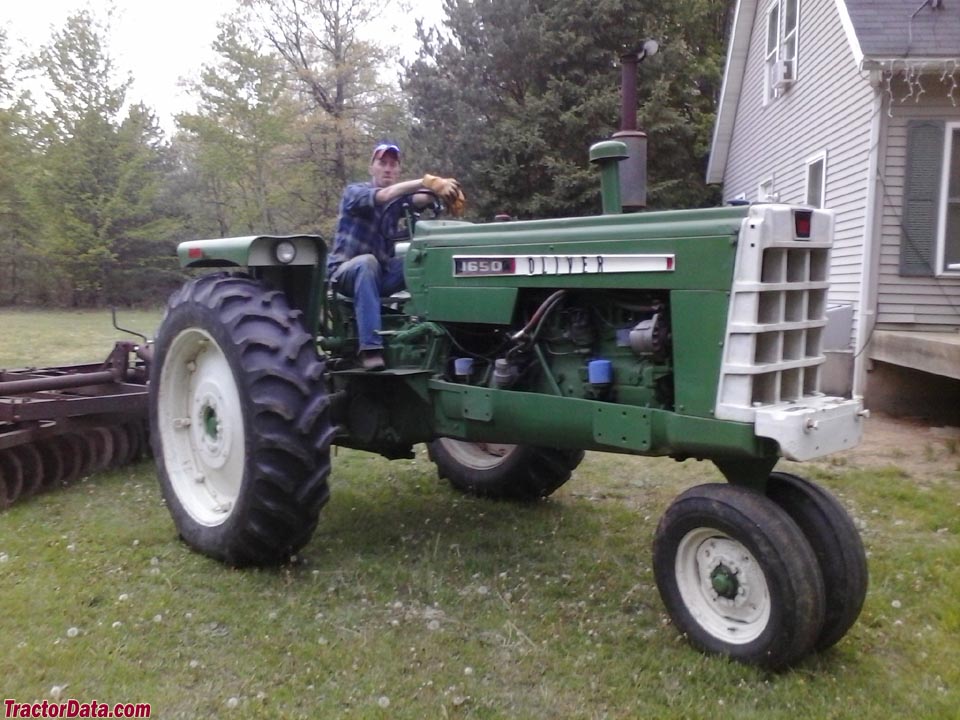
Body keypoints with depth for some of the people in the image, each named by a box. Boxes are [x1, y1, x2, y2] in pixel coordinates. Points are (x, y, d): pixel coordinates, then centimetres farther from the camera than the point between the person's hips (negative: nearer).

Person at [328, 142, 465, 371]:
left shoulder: (398, 199, 7)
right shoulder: (354, 192, -7)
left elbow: (421, 199, -18)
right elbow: (383, 196, -31)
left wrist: (441, 188, -41)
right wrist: (427, 181, -42)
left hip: (381, 272, 5)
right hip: (346, 271, -4)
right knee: (367, 262, -39)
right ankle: (370, 348, -46)